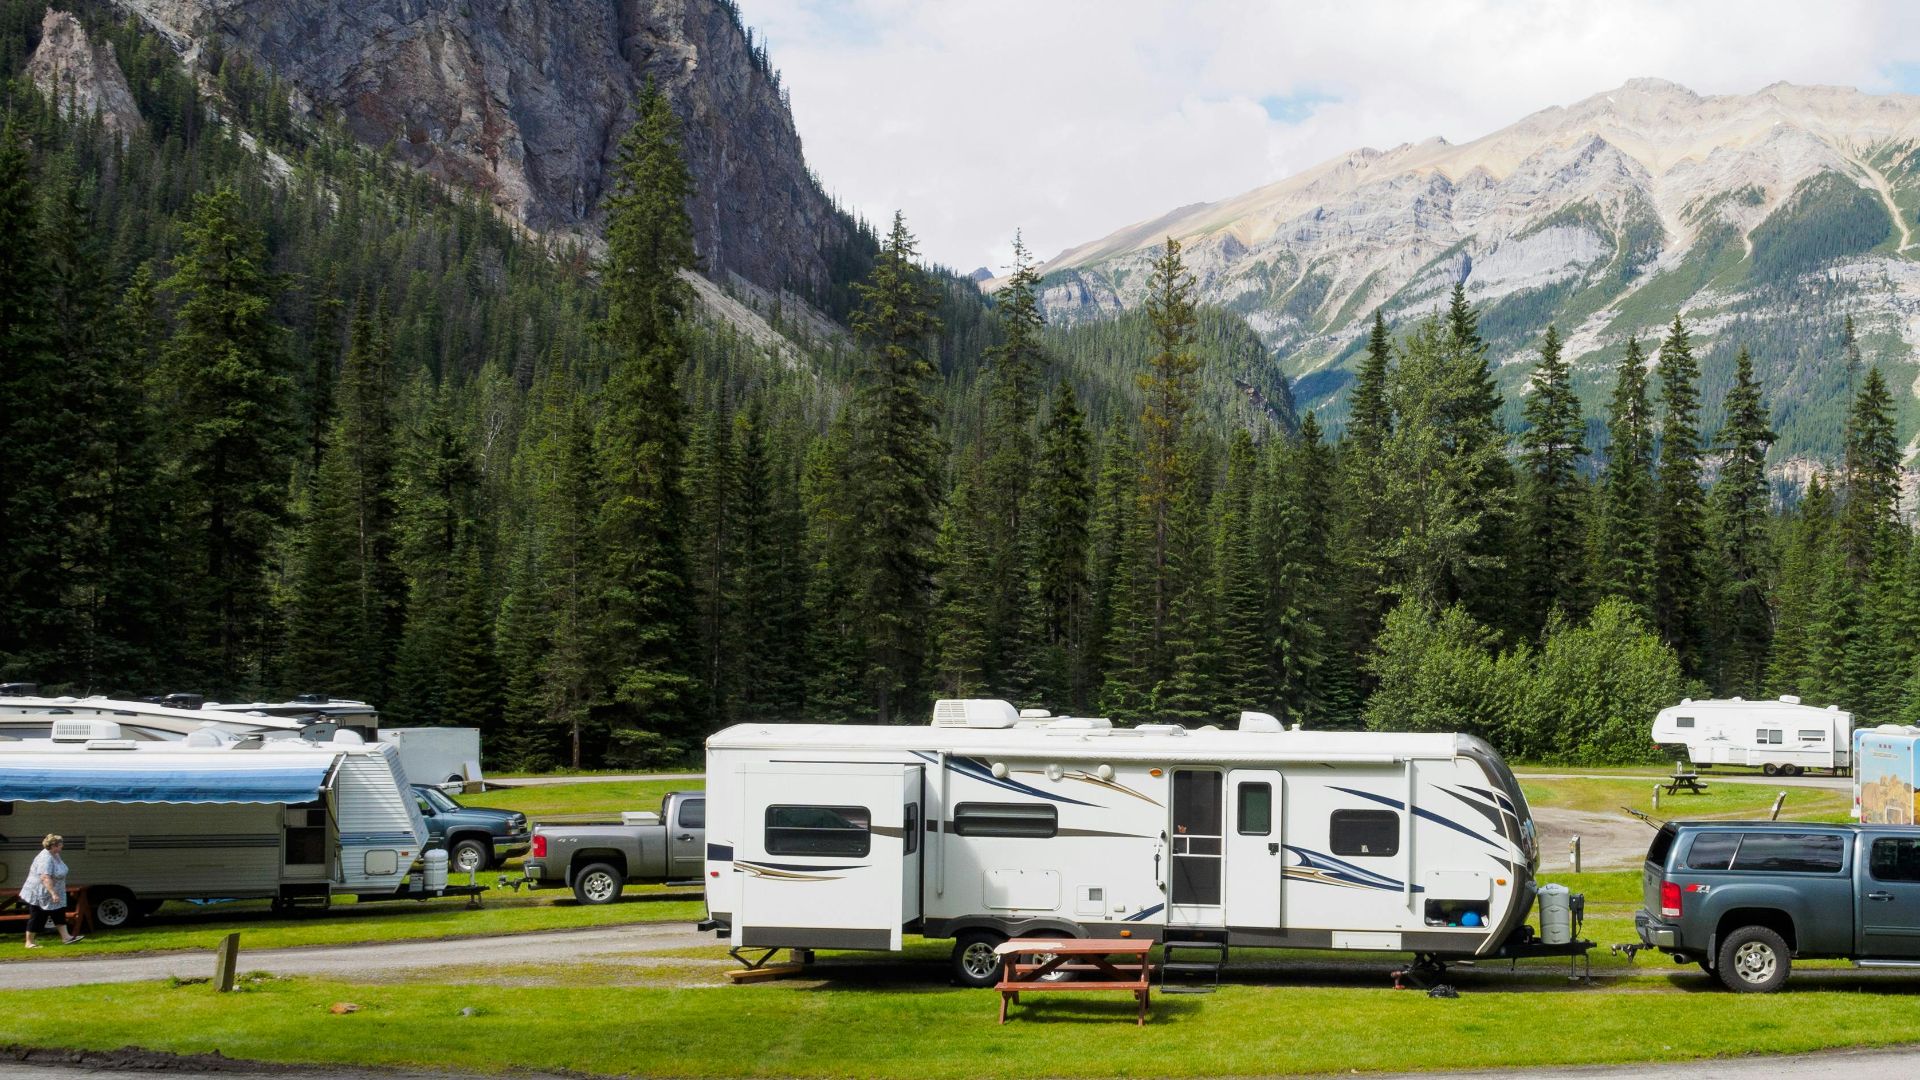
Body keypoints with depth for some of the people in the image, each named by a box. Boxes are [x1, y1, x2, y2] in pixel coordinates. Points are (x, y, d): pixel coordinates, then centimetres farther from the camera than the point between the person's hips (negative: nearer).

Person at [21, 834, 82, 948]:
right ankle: (29, 942, 10)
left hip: (52, 894, 10)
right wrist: (53, 893, -39)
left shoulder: (55, 855, 5)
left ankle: (65, 937, 8)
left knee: (59, 913, 7)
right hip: (39, 894, -10)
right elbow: (45, 878, -35)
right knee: (36, 918, 0)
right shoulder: (46, 859, -27)